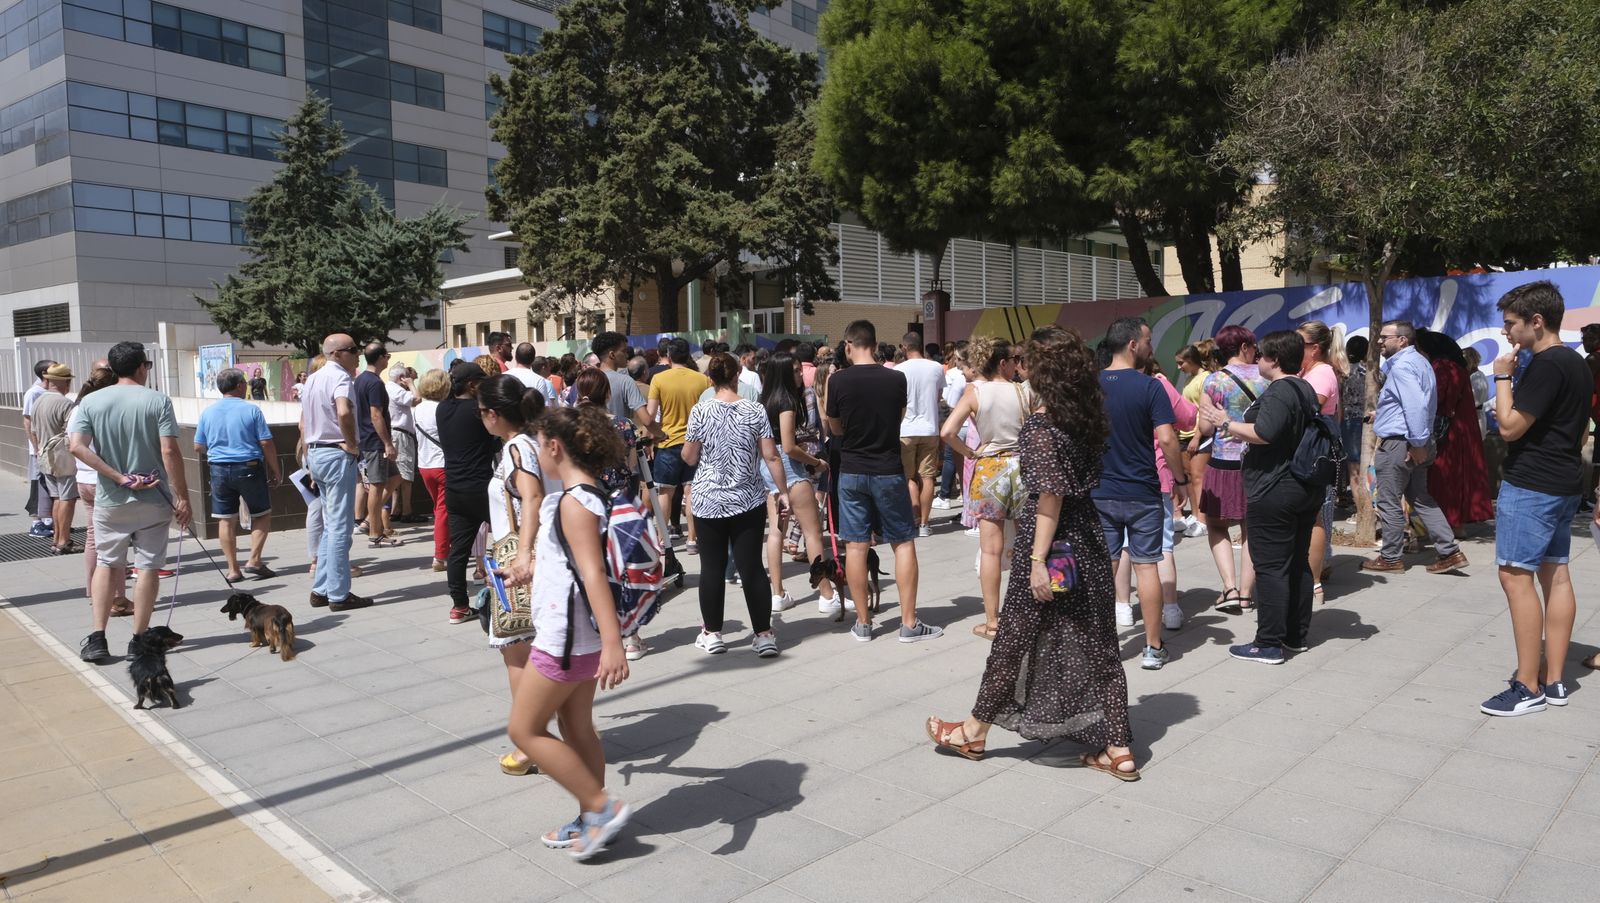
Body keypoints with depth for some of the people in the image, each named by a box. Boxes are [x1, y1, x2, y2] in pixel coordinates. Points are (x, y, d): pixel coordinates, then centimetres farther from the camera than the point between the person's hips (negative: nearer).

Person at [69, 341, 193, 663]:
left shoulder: (91, 402, 1)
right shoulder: (157, 401, -8)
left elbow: (77, 447, -11)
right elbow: (169, 451, -15)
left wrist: (119, 478, -11)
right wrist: (182, 497, -10)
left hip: (110, 500, 3)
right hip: (153, 500, -3)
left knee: (106, 564, 16)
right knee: (148, 567, 6)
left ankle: (97, 639, 11)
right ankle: (139, 640, 10)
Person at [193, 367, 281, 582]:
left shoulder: (208, 412, 4)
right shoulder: (251, 410, -7)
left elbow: (198, 447, 9)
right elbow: (266, 443, -9)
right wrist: (276, 471, 1)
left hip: (219, 470, 4)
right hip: (249, 468, -3)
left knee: (226, 520, 8)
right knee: (262, 514, 11)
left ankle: (233, 569, 10)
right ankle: (254, 560, 1)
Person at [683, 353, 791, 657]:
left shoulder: (700, 412, -6)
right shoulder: (755, 411, -3)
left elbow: (689, 458, -1)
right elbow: (771, 457, -3)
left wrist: (687, 443, 20)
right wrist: (783, 492, 5)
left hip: (708, 503, -1)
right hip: (748, 502, 1)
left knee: (711, 567, 8)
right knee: (752, 567, 4)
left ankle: (712, 633, 16)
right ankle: (764, 634, 7)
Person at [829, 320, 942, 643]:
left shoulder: (838, 380, -7)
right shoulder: (896, 379, -6)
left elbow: (835, 428, 5)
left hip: (851, 471, 1)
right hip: (888, 469, 0)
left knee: (856, 546, 6)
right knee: (903, 543, 8)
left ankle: (863, 623, 13)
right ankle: (909, 623, 9)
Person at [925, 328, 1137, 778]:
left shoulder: (1042, 422, -16)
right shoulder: (1086, 417, 7)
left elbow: (1050, 494, -20)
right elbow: (1081, 482, 11)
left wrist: (1038, 559, -19)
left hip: (1053, 538, -7)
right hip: (1088, 536, 8)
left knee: (1017, 636, 6)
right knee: (1095, 641, 11)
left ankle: (975, 732, 23)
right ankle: (1117, 749, 16)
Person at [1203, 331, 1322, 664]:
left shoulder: (1278, 392, -16)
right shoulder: (1307, 390, 15)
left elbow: (1264, 434, -28)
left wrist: (1226, 424, -16)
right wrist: (1242, 433, 29)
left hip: (1274, 492, -10)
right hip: (1308, 489, 10)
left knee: (1271, 566, -5)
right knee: (1299, 562, 15)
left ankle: (1269, 644, -1)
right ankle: (1297, 635, 24)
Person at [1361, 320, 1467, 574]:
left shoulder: (1401, 365, -17)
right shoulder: (1419, 361, 16)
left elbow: (1416, 405, -27)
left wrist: (1417, 443, -24)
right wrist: (1382, 415, 24)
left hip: (1398, 443, -10)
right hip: (1416, 442, 10)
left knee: (1389, 503, 1)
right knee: (1421, 499, 15)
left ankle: (1390, 558, 10)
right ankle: (1451, 552, 13)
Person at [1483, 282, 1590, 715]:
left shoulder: (1545, 365, -17)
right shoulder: (1576, 363, 15)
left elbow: (1510, 426, -20)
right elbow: (1580, 432, 21)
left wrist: (1502, 377, -10)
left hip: (1530, 487, -11)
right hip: (1564, 485, 11)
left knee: (1516, 577, -8)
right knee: (1555, 575, 11)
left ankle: (1528, 688, -5)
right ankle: (1554, 681, 16)